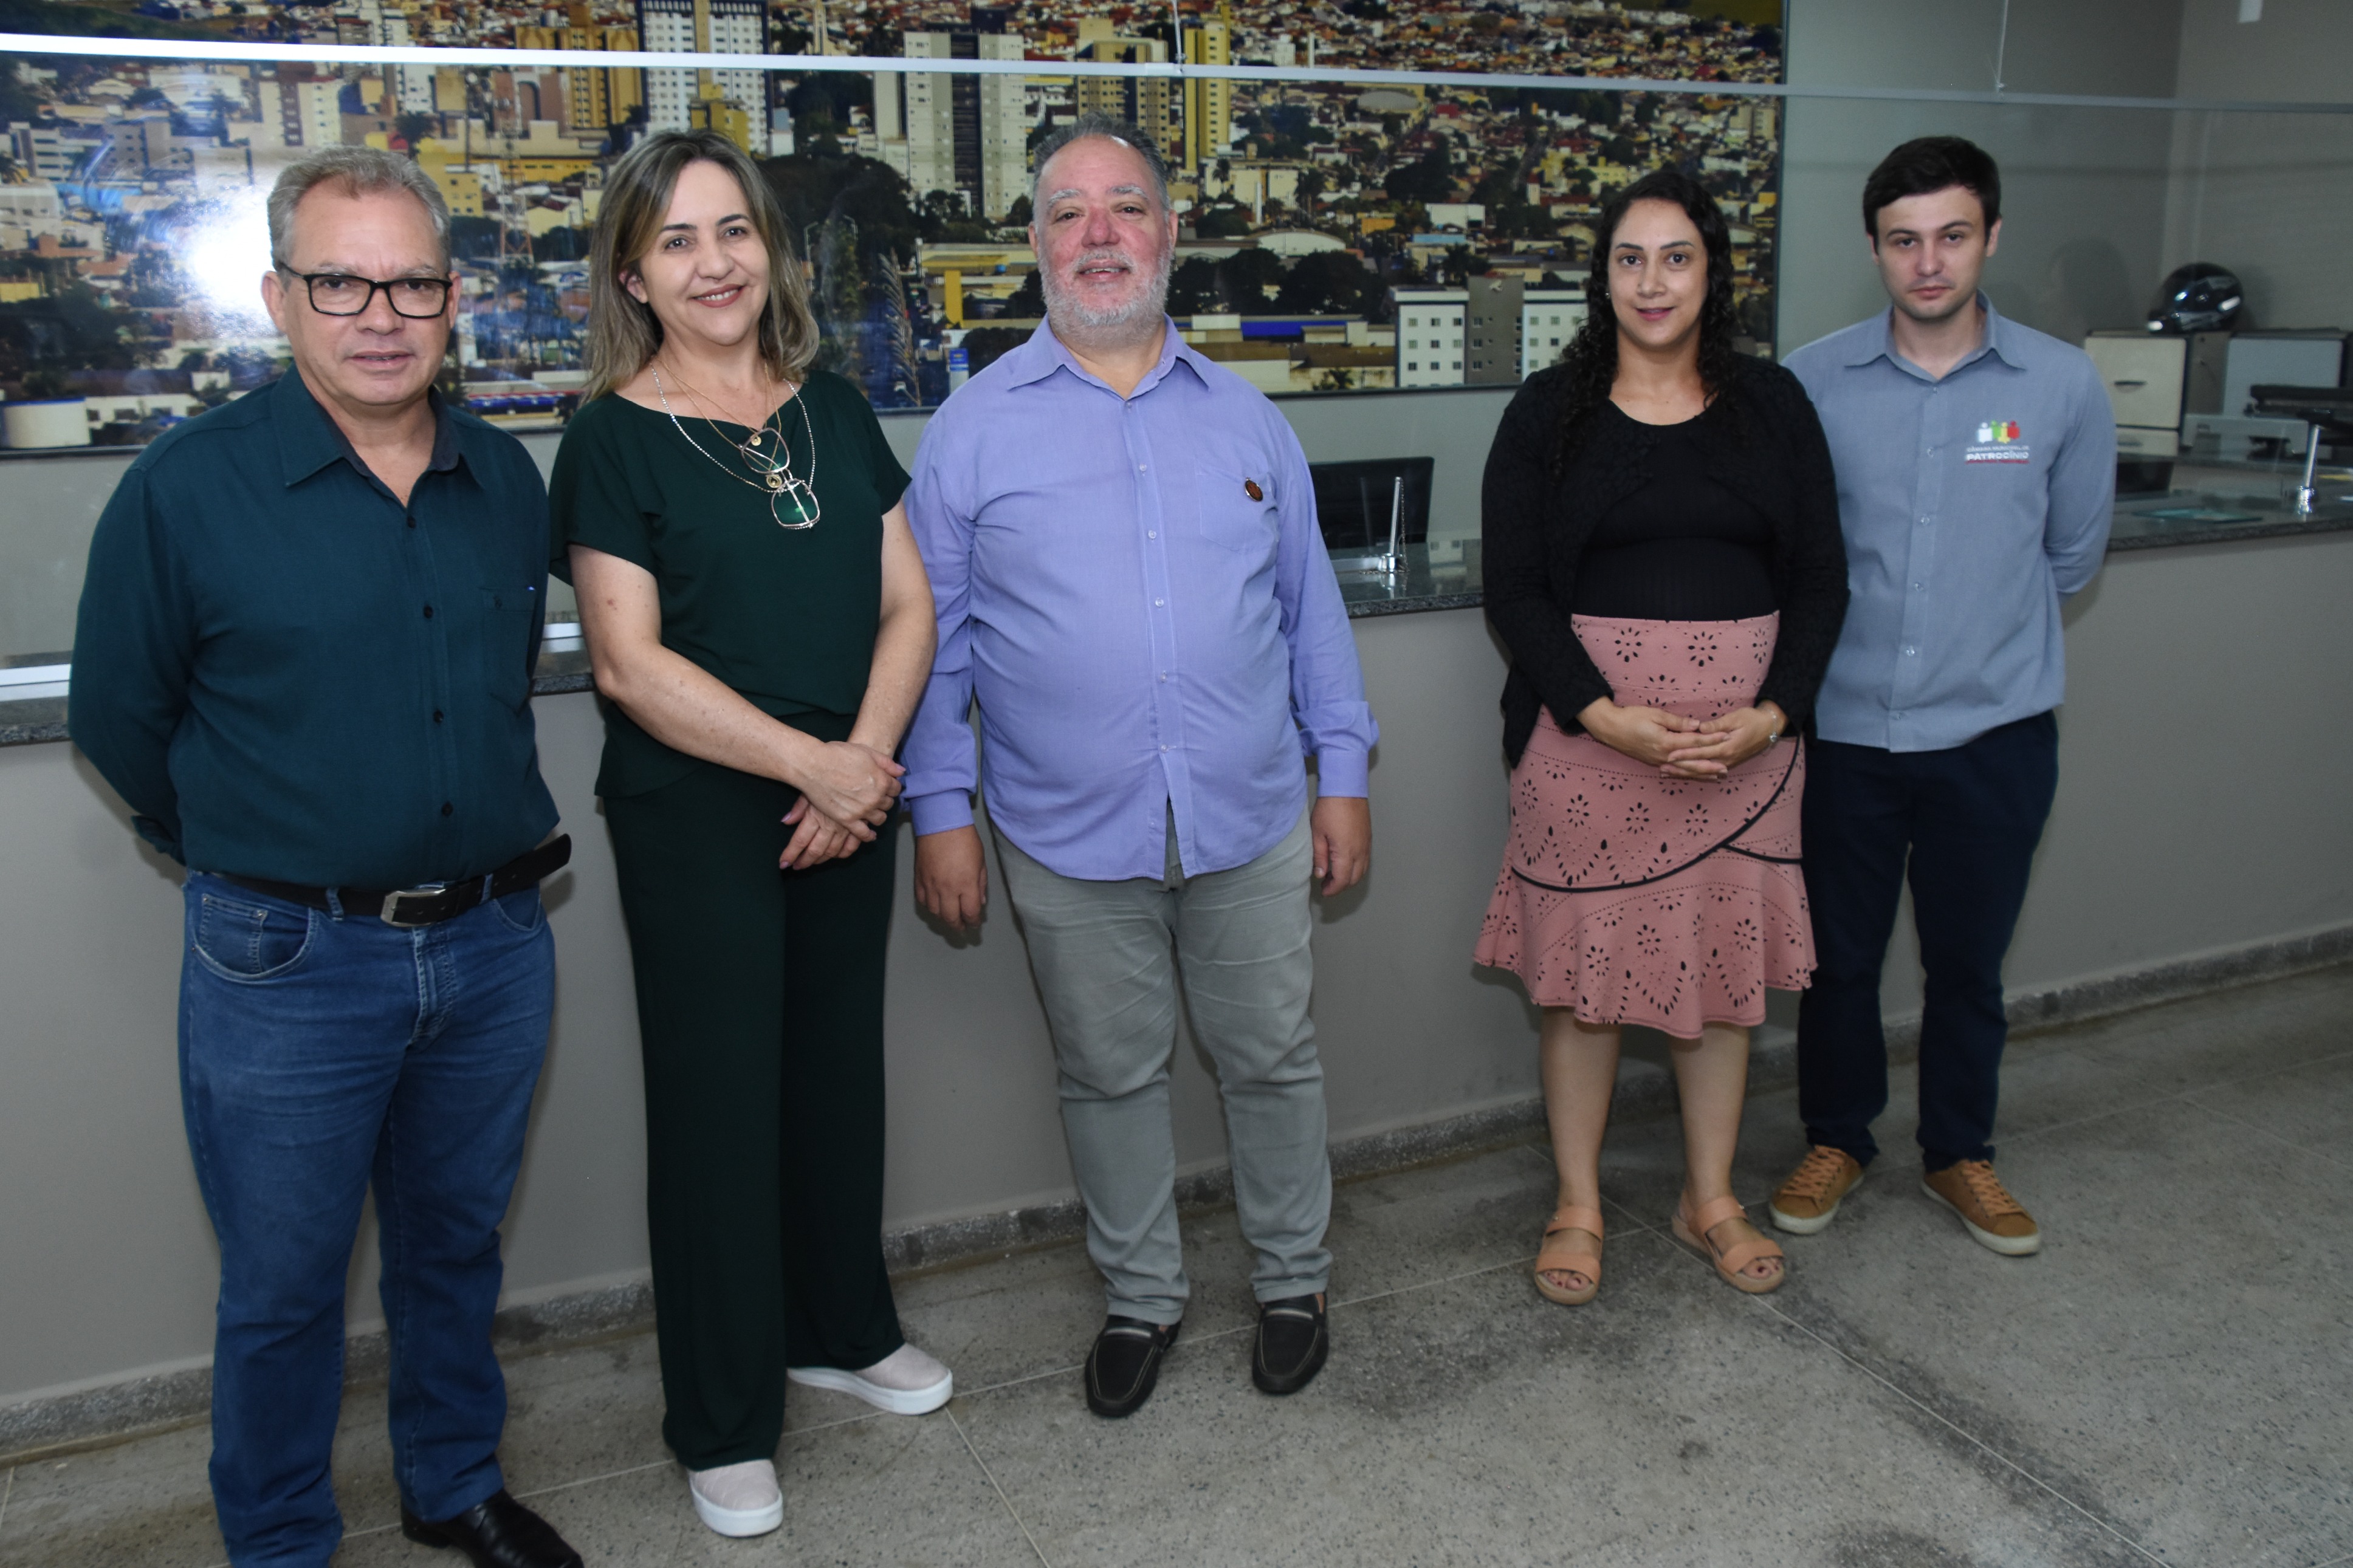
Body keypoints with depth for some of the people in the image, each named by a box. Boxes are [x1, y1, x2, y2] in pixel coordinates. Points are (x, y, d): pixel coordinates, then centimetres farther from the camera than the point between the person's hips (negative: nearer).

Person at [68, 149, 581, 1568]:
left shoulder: (508, 479, 2)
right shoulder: (186, 489, -11)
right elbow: (120, 719, -1)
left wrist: (477, 858, 12)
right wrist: (262, 866, 6)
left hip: (497, 945, 4)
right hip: (289, 968, -3)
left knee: (458, 1248, 21)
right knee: (284, 1289, 12)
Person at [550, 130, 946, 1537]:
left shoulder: (834, 412, 7)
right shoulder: (618, 437, -7)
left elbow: (908, 603, 5)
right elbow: (632, 662, -13)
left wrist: (868, 754, -10)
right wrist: (809, 762, -16)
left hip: (848, 807, 5)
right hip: (696, 822, -4)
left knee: (839, 1068, 16)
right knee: (718, 1101, 5)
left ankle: (843, 1326, 39)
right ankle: (726, 1422, 23)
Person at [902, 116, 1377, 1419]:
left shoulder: (1244, 419, 7)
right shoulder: (975, 426, 0)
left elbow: (1311, 608, 11)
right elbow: (934, 634, 1)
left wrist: (1343, 773, 8)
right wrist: (940, 810, -3)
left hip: (1252, 825, 2)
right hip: (1070, 838, -1)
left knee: (1272, 1061, 13)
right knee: (1108, 1077, 13)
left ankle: (1293, 1283, 35)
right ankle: (1141, 1298, 34)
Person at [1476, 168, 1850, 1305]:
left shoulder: (1772, 406, 7)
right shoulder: (1549, 413, 1)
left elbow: (1819, 577, 5)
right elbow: (1514, 592, -5)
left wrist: (1770, 714, -11)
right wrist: (1610, 716, -18)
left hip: (1746, 726, 2)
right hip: (1587, 724, -2)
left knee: (1727, 961, 10)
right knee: (1583, 961, 4)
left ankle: (1710, 1200, 29)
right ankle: (1577, 1206, 22)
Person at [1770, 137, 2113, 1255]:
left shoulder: (2063, 385, -2)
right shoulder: (1812, 383, -5)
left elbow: (2072, 554, 11)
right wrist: (1853, 626, 6)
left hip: (1995, 732, 1)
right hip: (1845, 729, 0)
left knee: (1968, 962, 14)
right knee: (1840, 955, 12)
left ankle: (1960, 1154, 34)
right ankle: (1836, 1140, 33)